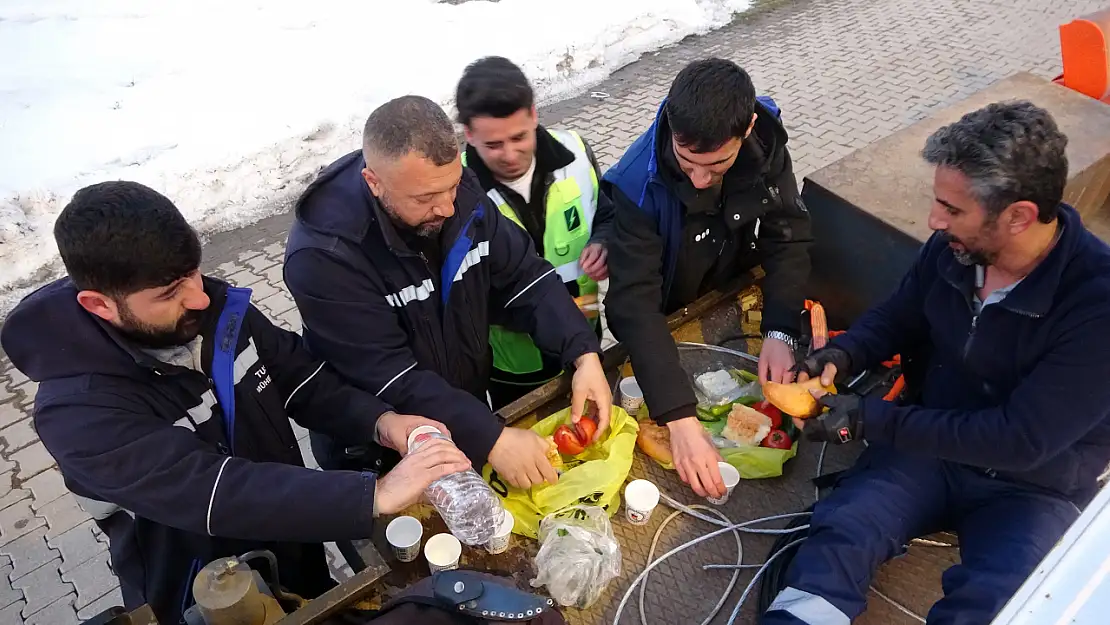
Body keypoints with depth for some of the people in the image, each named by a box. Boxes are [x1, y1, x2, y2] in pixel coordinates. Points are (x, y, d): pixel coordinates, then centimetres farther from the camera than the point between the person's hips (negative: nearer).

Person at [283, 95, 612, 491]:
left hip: (470, 420, 4)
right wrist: (491, 440, -32)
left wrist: (584, 354, -19)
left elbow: (522, 275, -7)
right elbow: (391, 379, -28)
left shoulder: (459, 192, -12)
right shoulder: (323, 254, -28)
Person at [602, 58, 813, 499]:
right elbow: (634, 304, -39)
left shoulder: (766, 143, -21)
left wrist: (780, 332, -31)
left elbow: (788, 238, -15)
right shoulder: (640, 184, -34)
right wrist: (680, 420, -47)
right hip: (668, 323, -3)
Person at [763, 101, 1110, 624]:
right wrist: (843, 355, -12)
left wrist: (870, 420, -24)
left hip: (1034, 485, -3)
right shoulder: (953, 246, -10)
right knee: (838, 531, -22)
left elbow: (1020, 441, -24)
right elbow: (899, 316, 10)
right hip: (931, 443, 4)